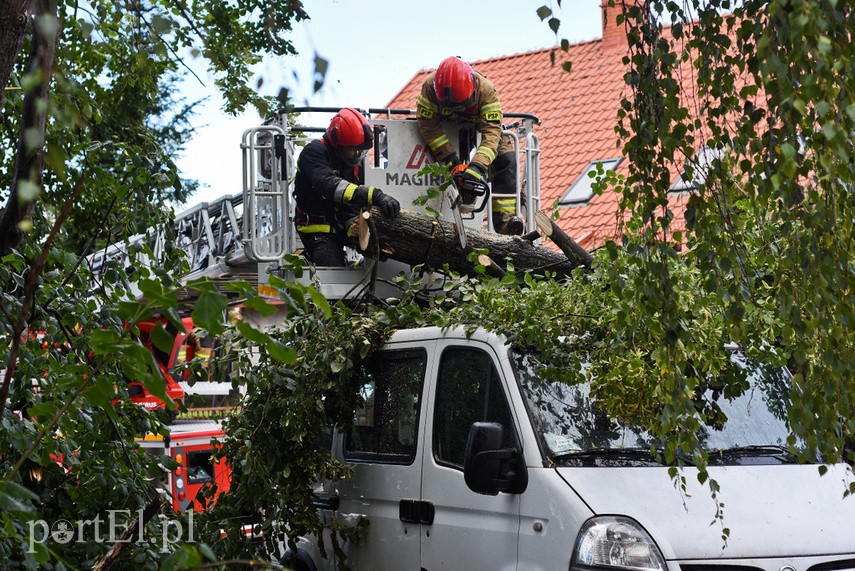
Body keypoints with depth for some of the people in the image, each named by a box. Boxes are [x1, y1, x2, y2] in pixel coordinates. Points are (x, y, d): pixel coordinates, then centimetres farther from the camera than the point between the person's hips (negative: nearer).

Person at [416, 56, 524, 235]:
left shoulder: (486, 90, -39)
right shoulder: (429, 86, -37)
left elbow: (491, 132, -43)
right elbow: (429, 126, -32)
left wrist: (477, 166, -57)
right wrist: (452, 161, -38)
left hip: (479, 124, -2)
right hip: (446, 126, 2)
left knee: (505, 160, -18)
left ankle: (505, 219, -23)